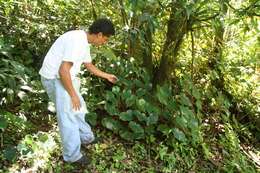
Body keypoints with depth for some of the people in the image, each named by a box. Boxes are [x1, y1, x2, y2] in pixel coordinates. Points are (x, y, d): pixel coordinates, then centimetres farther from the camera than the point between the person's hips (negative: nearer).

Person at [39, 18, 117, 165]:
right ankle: (72, 155, 13)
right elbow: (63, 70, -30)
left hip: (63, 77, 10)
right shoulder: (77, 41, -26)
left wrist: (107, 76, 31)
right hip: (55, 78, -10)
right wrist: (73, 94, -20)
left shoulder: (84, 41, 7)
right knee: (68, 116, -2)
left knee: (78, 108, 21)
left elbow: (89, 65, 23)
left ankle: (86, 137, 40)